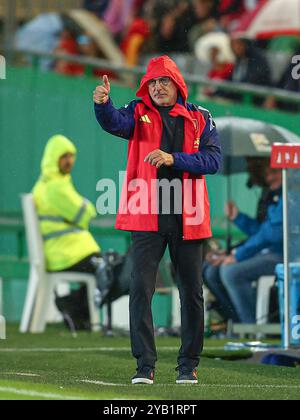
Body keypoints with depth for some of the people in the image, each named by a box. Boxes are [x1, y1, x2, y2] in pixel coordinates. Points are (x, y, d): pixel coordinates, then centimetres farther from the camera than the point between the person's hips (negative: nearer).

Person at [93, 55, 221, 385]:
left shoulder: (200, 119, 7)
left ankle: (189, 365, 18)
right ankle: (144, 366, -4)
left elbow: (213, 160, -5)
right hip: (147, 219, -1)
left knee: (192, 293, 7)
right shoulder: (139, 114, 5)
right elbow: (113, 123, -17)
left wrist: (173, 159, -18)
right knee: (141, 289, -8)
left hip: (187, 220, 1)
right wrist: (103, 103, -39)